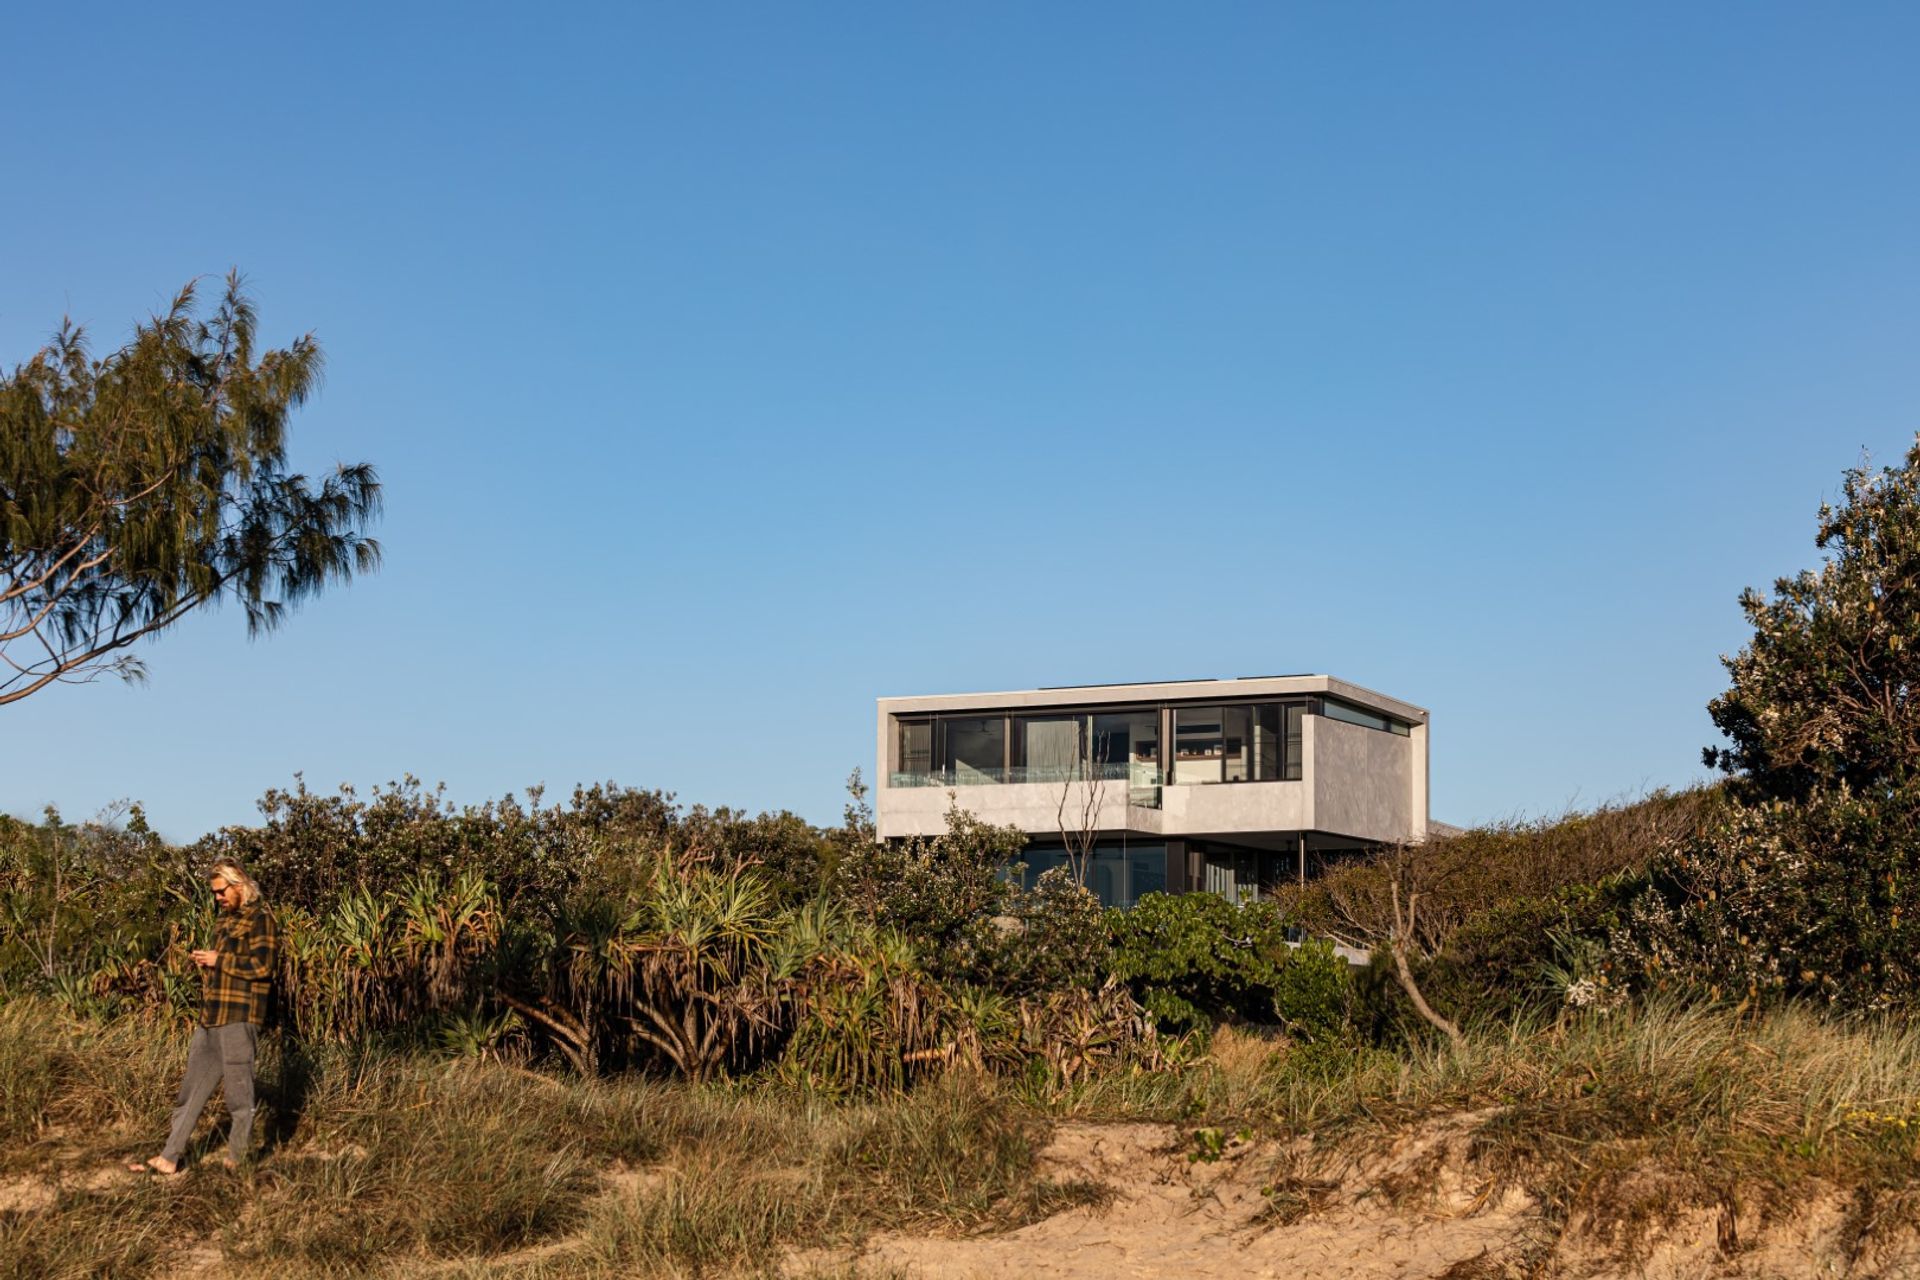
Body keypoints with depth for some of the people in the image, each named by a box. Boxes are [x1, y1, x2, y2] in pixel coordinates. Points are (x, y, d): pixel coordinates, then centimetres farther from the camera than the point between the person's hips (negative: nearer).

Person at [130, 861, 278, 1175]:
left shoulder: (259, 919, -7)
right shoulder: (224, 920, 19)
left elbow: (262, 964, -18)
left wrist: (219, 960, -11)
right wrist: (205, 964, 10)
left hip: (239, 1020, -9)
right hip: (210, 1019, 9)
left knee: (239, 1095, 0)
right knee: (191, 1090, 9)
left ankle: (237, 1160, 9)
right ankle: (169, 1158, 13)